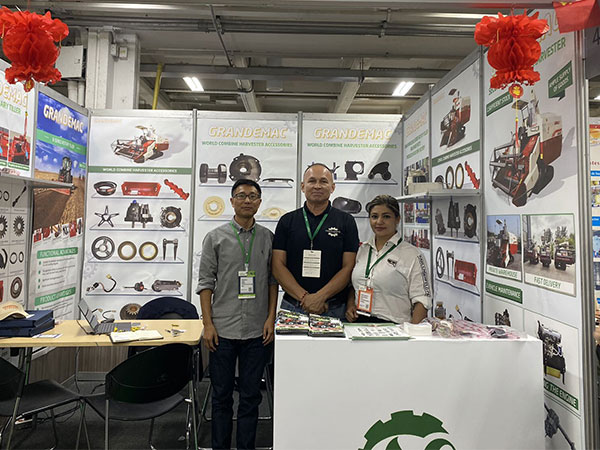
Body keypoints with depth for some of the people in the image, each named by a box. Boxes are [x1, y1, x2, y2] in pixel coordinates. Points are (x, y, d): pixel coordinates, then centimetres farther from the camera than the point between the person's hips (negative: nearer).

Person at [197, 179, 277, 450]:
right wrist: (208, 323, -5)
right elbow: (206, 282, 1)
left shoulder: (268, 238, 5)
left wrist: (271, 319, -1)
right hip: (223, 329, -1)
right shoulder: (216, 237, 1)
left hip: (257, 331, 1)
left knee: (251, 396, 12)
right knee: (221, 396, 13)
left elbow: (273, 281, 6)